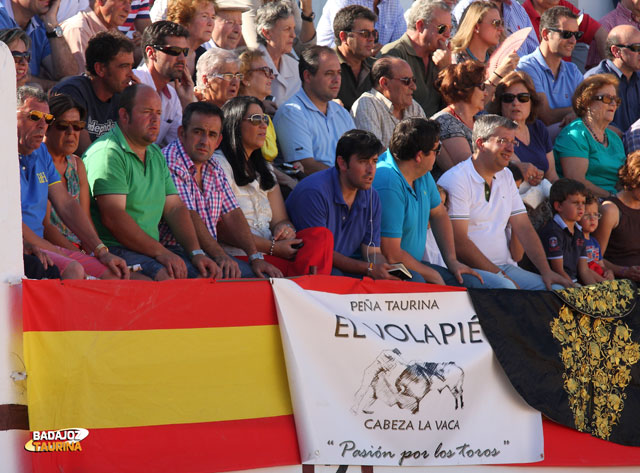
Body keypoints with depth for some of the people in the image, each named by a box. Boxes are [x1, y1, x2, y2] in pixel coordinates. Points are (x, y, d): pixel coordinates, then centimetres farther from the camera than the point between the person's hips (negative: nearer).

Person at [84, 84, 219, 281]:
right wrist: (160, 253, -22)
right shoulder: (107, 153, -10)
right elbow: (112, 217, -19)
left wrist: (196, 253, 1)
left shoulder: (156, 154, 20)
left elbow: (174, 208, 17)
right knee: (168, 276, -33)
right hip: (115, 249, -9)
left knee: (211, 271, -9)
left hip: (152, 249, 9)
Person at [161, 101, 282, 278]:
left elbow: (232, 215, 14)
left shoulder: (214, 169, 18)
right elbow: (187, 217, -19)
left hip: (212, 253, 9)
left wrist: (255, 257, 1)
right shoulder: (170, 164, -11)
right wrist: (220, 256, -28)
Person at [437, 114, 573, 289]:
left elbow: (524, 228, 15)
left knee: (556, 289, -14)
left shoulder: (506, 176, 19)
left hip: (505, 267, 8)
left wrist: (546, 271, 1)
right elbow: (459, 243, -15)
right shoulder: (456, 180, -8)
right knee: (504, 288, -37)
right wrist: (500, 275, -17)